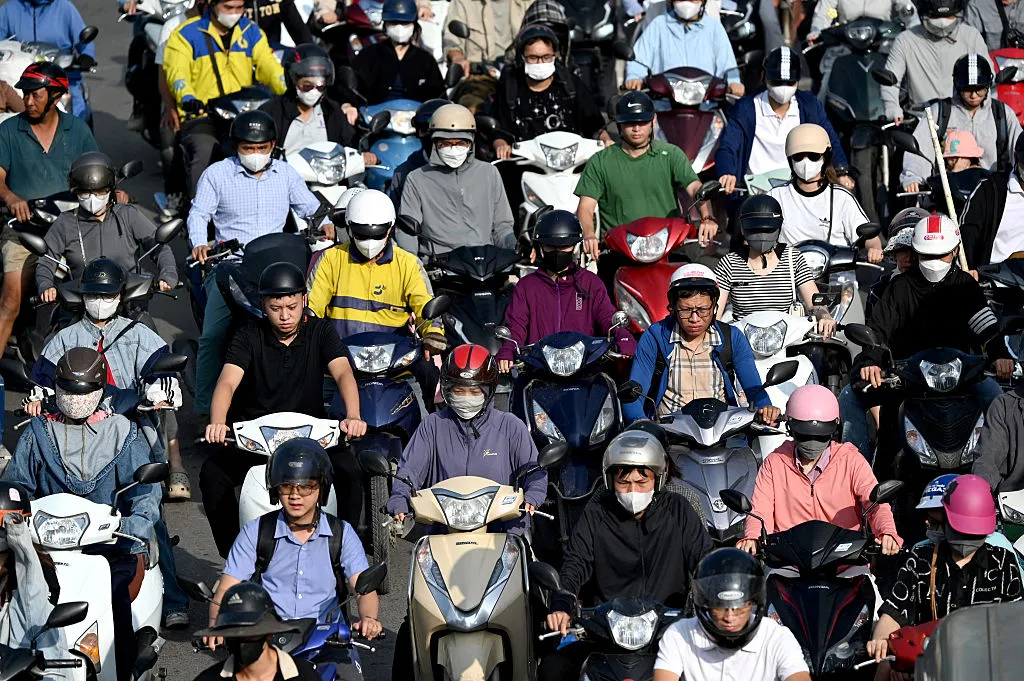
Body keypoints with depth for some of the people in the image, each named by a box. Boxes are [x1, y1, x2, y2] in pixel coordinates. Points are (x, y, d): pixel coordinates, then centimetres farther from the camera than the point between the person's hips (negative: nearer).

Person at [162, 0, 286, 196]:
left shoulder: (251, 32, 15)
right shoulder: (186, 34, 2)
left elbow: (268, 66, 4)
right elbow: (177, 70, -13)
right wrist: (187, 98, -36)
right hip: (200, 116, -3)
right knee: (203, 150, -33)